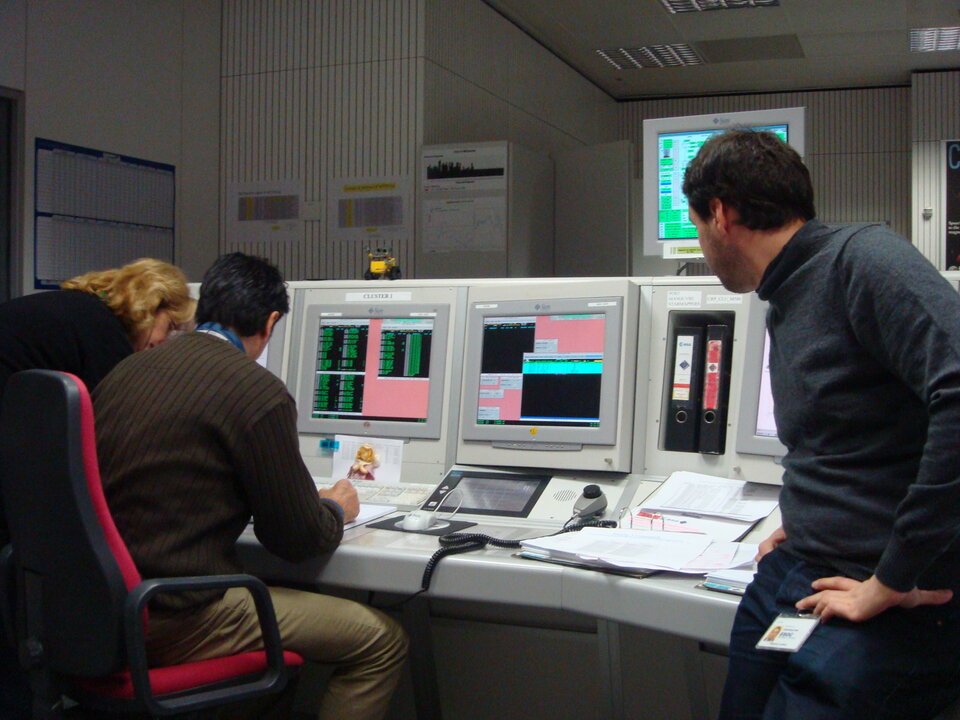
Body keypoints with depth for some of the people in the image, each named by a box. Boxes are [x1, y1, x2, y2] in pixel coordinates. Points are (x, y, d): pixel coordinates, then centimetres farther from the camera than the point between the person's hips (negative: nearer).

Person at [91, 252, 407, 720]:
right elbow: (296, 539, -7)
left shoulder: (124, 371, 8)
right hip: (175, 620, -8)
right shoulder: (259, 393, -13)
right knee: (382, 641, 1)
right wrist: (336, 509, 15)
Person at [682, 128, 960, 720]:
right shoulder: (785, 303, 15)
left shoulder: (862, 258, -14)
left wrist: (891, 582, -23)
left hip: (889, 607, -8)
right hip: (787, 581, 8)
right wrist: (807, 524, 5)